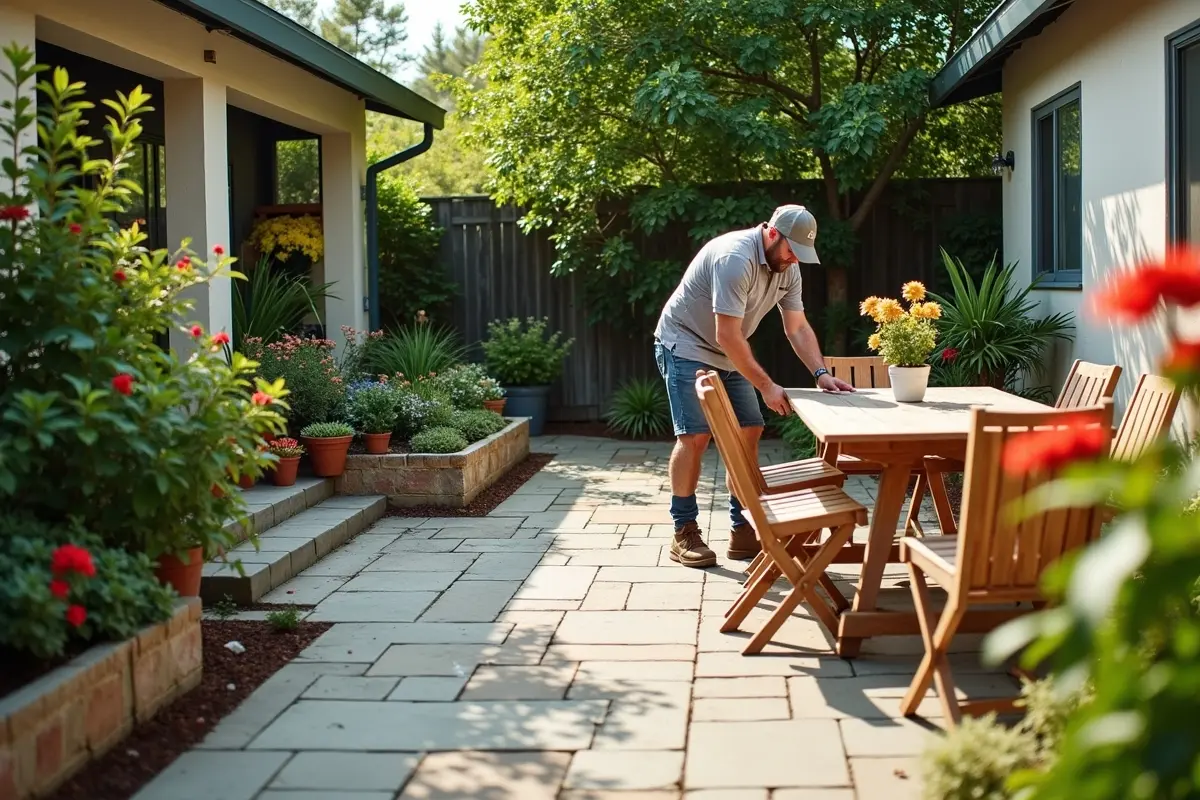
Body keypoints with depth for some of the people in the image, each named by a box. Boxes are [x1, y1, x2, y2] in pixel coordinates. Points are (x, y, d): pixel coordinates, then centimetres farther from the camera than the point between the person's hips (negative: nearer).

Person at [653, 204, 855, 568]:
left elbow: (797, 327, 0)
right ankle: (684, 532, -3)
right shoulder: (735, 258, -30)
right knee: (695, 435, -14)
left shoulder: (788, 268, -3)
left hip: (728, 355, 8)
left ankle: (743, 530, 7)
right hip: (686, 347, -8)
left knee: (749, 431, 1)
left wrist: (821, 374, -15)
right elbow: (727, 336, -31)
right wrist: (766, 386, -27)